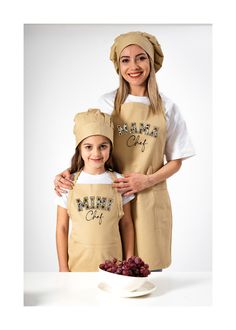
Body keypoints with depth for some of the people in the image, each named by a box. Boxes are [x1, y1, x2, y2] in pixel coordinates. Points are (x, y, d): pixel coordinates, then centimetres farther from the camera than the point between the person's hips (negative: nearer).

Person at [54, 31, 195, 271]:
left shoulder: (167, 108, 3)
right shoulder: (107, 103, 0)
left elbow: (175, 160, 6)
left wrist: (147, 181, -10)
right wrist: (68, 173, -11)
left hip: (150, 199, 1)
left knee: (149, 271, 7)